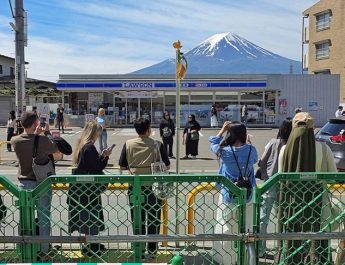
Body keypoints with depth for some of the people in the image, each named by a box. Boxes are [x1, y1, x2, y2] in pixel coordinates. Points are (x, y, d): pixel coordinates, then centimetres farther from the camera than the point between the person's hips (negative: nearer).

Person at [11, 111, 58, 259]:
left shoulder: (15, 140, -9)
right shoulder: (43, 140, -20)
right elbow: (55, 149, 0)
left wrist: (35, 134, 14)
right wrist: (47, 133, 9)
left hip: (24, 183, 3)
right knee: (43, 218, 9)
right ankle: (44, 251, 18)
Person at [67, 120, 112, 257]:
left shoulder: (82, 145, 8)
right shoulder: (90, 147, -21)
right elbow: (96, 168, -21)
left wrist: (102, 155, 8)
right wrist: (105, 156, -13)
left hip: (82, 186, 10)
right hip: (88, 187, -10)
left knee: (87, 215, 17)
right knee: (90, 215, 2)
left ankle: (91, 244, 30)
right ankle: (89, 246, 13)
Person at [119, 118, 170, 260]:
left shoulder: (128, 144, -6)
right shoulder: (157, 145, -10)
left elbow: (122, 166, 1)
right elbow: (167, 166, -3)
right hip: (153, 186, -1)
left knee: (137, 220, 11)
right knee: (153, 219, 12)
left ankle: (139, 251, 19)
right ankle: (151, 251, 20)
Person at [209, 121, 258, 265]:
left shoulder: (224, 150, -13)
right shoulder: (251, 150, -9)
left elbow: (213, 143, 8)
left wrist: (223, 129, 18)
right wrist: (248, 142, 24)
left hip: (228, 194, -2)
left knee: (225, 228, 9)